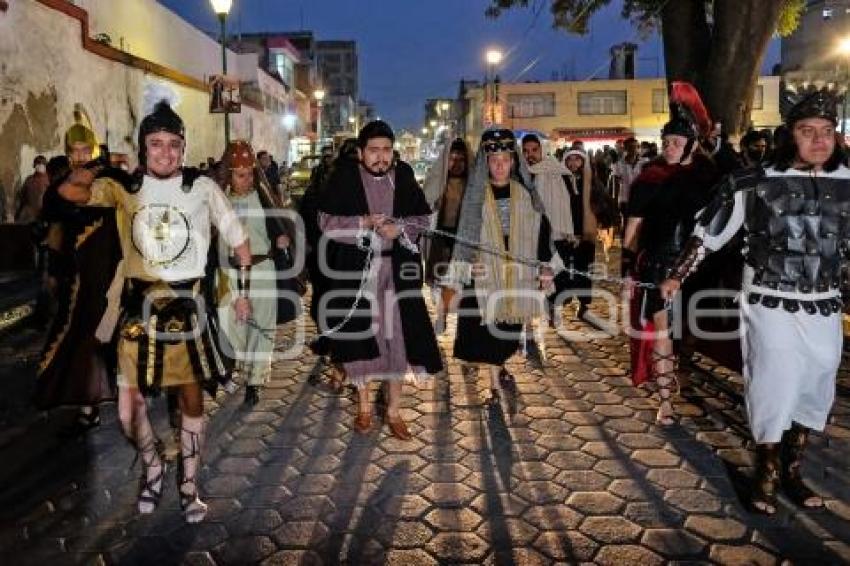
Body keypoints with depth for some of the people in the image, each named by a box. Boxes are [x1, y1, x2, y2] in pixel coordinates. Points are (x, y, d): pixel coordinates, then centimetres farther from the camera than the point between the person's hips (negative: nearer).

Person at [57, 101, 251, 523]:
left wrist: (243, 292, 6)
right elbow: (69, 191, -16)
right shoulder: (126, 188, 2)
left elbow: (239, 240, 5)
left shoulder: (202, 187, -3)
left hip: (186, 307, -1)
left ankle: (188, 485, 28)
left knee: (192, 399, 10)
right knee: (128, 410, 2)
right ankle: (152, 467, 32)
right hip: (138, 308, 1)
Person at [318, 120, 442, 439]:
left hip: (396, 270, 1)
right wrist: (362, 223, -18)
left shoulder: (403, 176, 3)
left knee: (398, 338, 3)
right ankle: (363, 406, 26)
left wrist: (400, 228, -13)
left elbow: (424, 218, 6)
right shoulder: (344, 177, -3)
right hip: (354, 270, -1)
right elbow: (326, 221, -4)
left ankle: (393, 410, 19)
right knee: (358, 338, 6)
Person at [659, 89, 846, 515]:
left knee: (813, 394, 14)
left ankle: (792, 472, 32)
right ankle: (767, 475, 19)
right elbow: (708, 233, -2)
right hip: (773, 308, -4)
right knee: (774, 391, -1)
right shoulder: (755, 183, -9)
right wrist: (676, 277, 1)